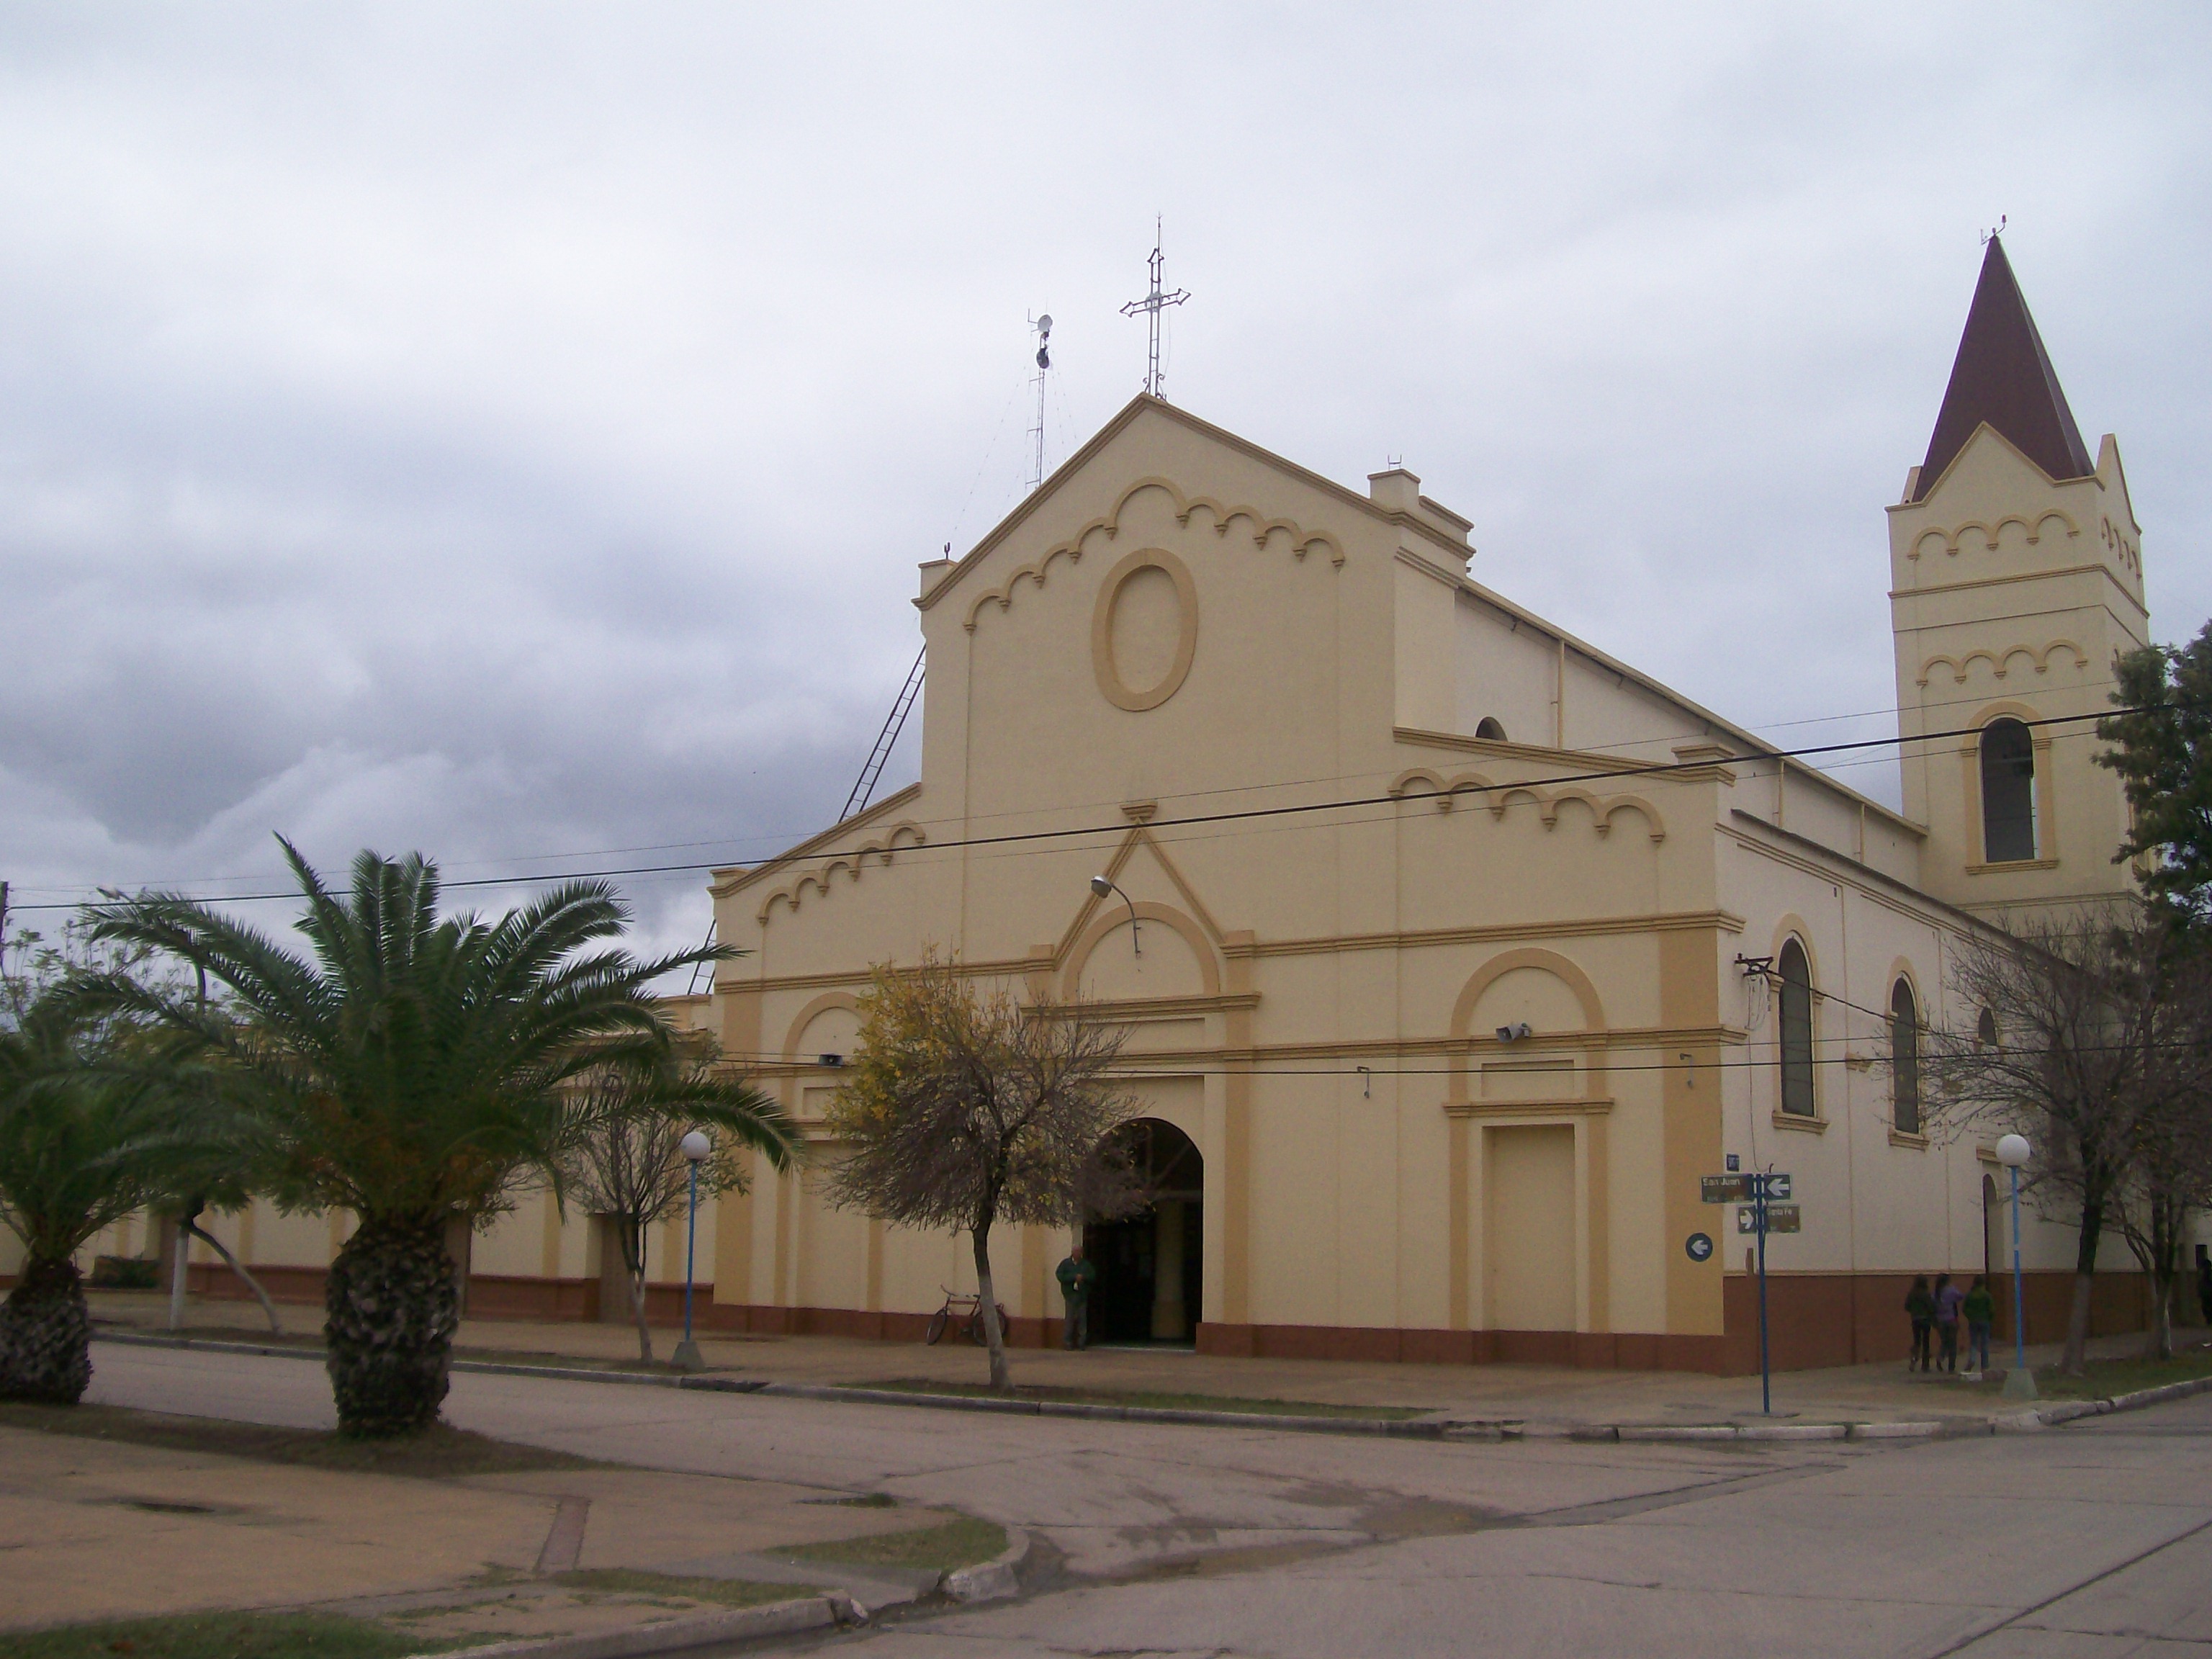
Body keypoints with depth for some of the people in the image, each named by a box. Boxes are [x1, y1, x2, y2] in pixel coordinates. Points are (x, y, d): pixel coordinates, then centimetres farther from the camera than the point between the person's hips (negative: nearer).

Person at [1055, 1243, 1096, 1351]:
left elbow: (1093, 1276, 7)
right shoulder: (1066, 1264, 7)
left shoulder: (1086, 1265, 13)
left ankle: (1082, 1342, 5)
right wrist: (1074, 1277, -11)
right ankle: (1068, 1342, -3)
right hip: (1070, 1294, -2)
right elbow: (1059, 1275, -5)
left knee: (1082, 1318, 0)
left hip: (1082, 1296, 2)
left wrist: (1083, 1277, -11)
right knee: (1070, 1318, -7)